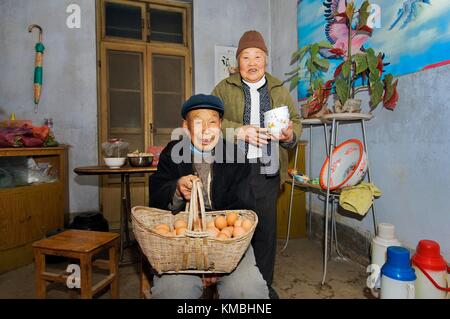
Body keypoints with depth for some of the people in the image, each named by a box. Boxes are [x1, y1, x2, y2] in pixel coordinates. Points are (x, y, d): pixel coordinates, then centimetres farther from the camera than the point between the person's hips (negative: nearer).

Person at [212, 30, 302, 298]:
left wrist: (290, 134, -8)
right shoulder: (224, 88, 7)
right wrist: (239, 131, -18)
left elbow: (296, 121, 15)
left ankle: (265, 283, 27)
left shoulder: (280, 90, 15)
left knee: (267, 229, 8)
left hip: (267, 171, 2)